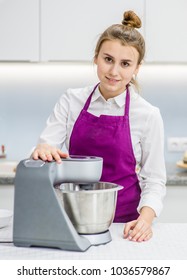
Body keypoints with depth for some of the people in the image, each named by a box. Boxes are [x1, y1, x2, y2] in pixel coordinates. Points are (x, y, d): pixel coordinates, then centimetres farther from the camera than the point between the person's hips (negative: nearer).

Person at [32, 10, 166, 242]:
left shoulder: (148, 115, -5)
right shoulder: (71, 100, 0)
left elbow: (154, 180, -3)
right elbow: (46, 145, -5)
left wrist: (145, 218, -20)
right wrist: (43, 151, -28)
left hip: (123, 223, -1)